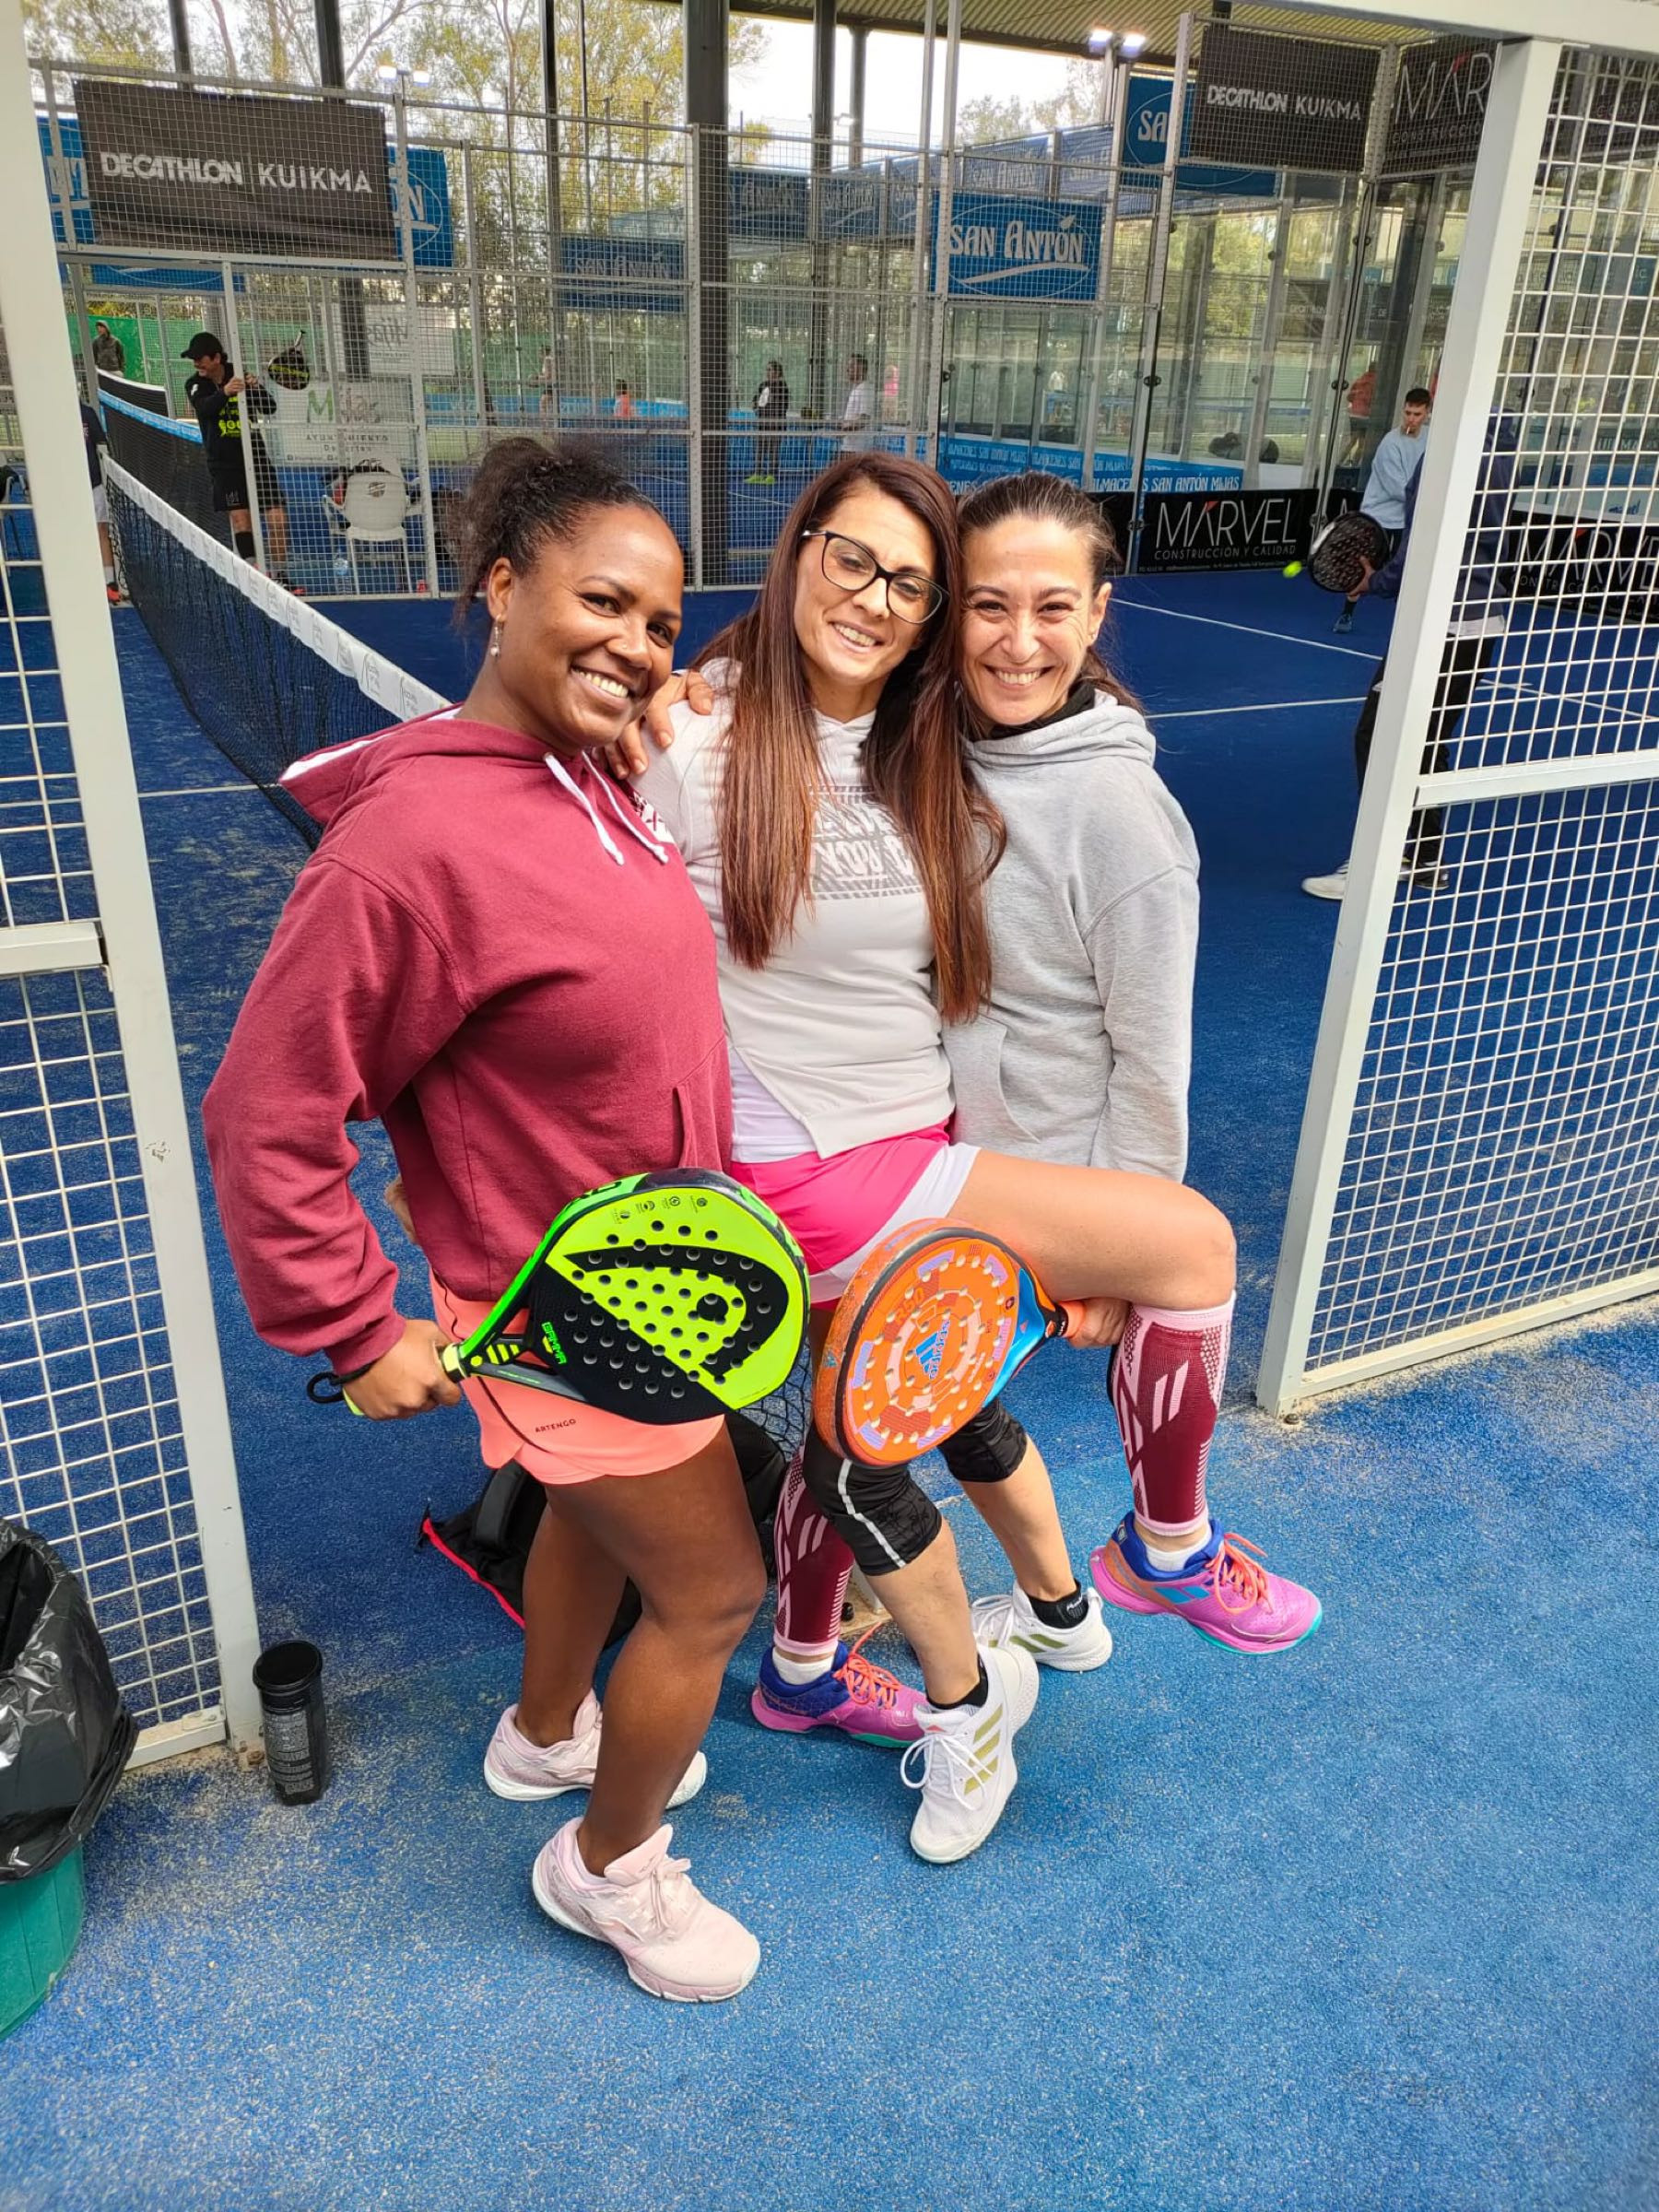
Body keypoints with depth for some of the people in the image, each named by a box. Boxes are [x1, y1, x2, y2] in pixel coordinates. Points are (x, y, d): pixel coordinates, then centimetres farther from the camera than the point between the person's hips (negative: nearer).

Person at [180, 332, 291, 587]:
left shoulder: (240, 376, 1)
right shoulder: (195, 385, -3)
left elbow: (270, 408, -2)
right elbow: (205, 408, -23)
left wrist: (257, 389, -21)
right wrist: (225, 392, -41)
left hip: (255, 456, 1)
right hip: (224, 464, -1)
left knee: (277, 518, -4)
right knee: (240, 518, -12)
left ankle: (280, 576, 10)